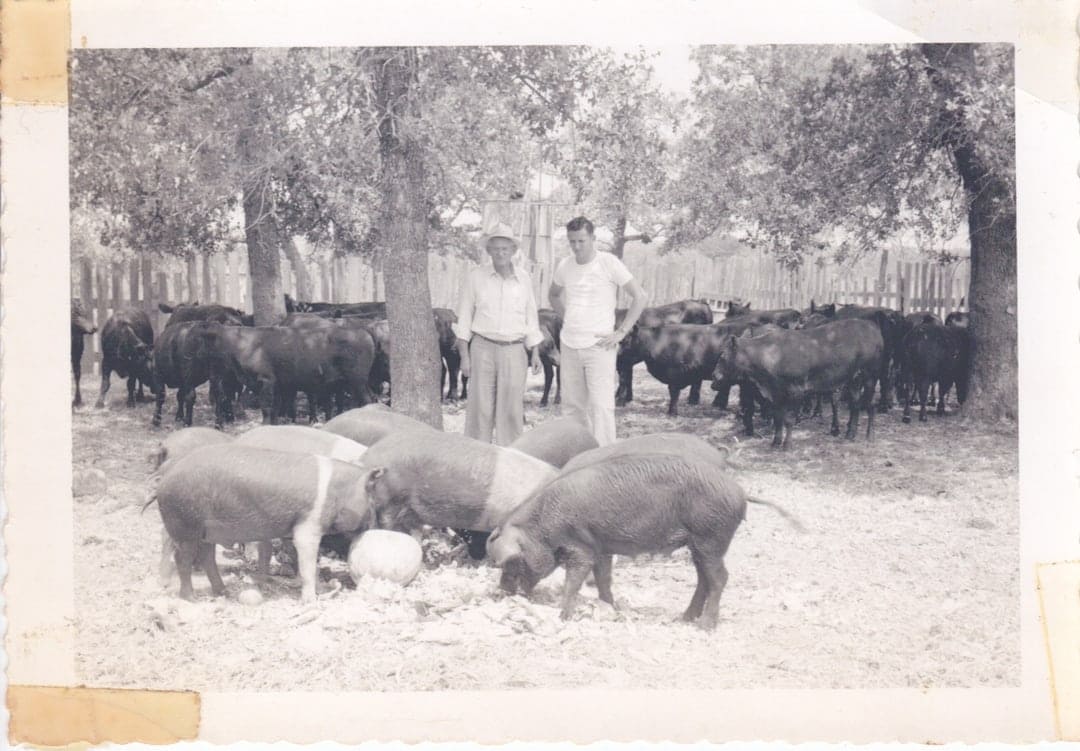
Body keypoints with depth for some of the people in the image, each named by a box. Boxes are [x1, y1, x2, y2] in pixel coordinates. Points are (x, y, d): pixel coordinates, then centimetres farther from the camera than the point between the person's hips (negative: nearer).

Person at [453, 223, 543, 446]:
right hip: (483, 348, -1)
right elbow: (464, 319, 4)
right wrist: (464, 356, -1)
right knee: (480, 408, -4)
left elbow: (531, 318, 14)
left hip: (514, 350, 2)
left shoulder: (523, 278, 7)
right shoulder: (476, 277, 1)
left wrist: (535, 353, 9)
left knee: (512, 409, -1)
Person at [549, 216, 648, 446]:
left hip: (599, 346, -5)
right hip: (569, 346, 5)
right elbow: (553, 295, 28)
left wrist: (621, 332, -9)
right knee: (573, 405, 10)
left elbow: (639, 297, -4)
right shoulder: (564, 267, 7)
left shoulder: (609, 264, -7)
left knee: (601, 405, -13)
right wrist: (567, 319, 12)